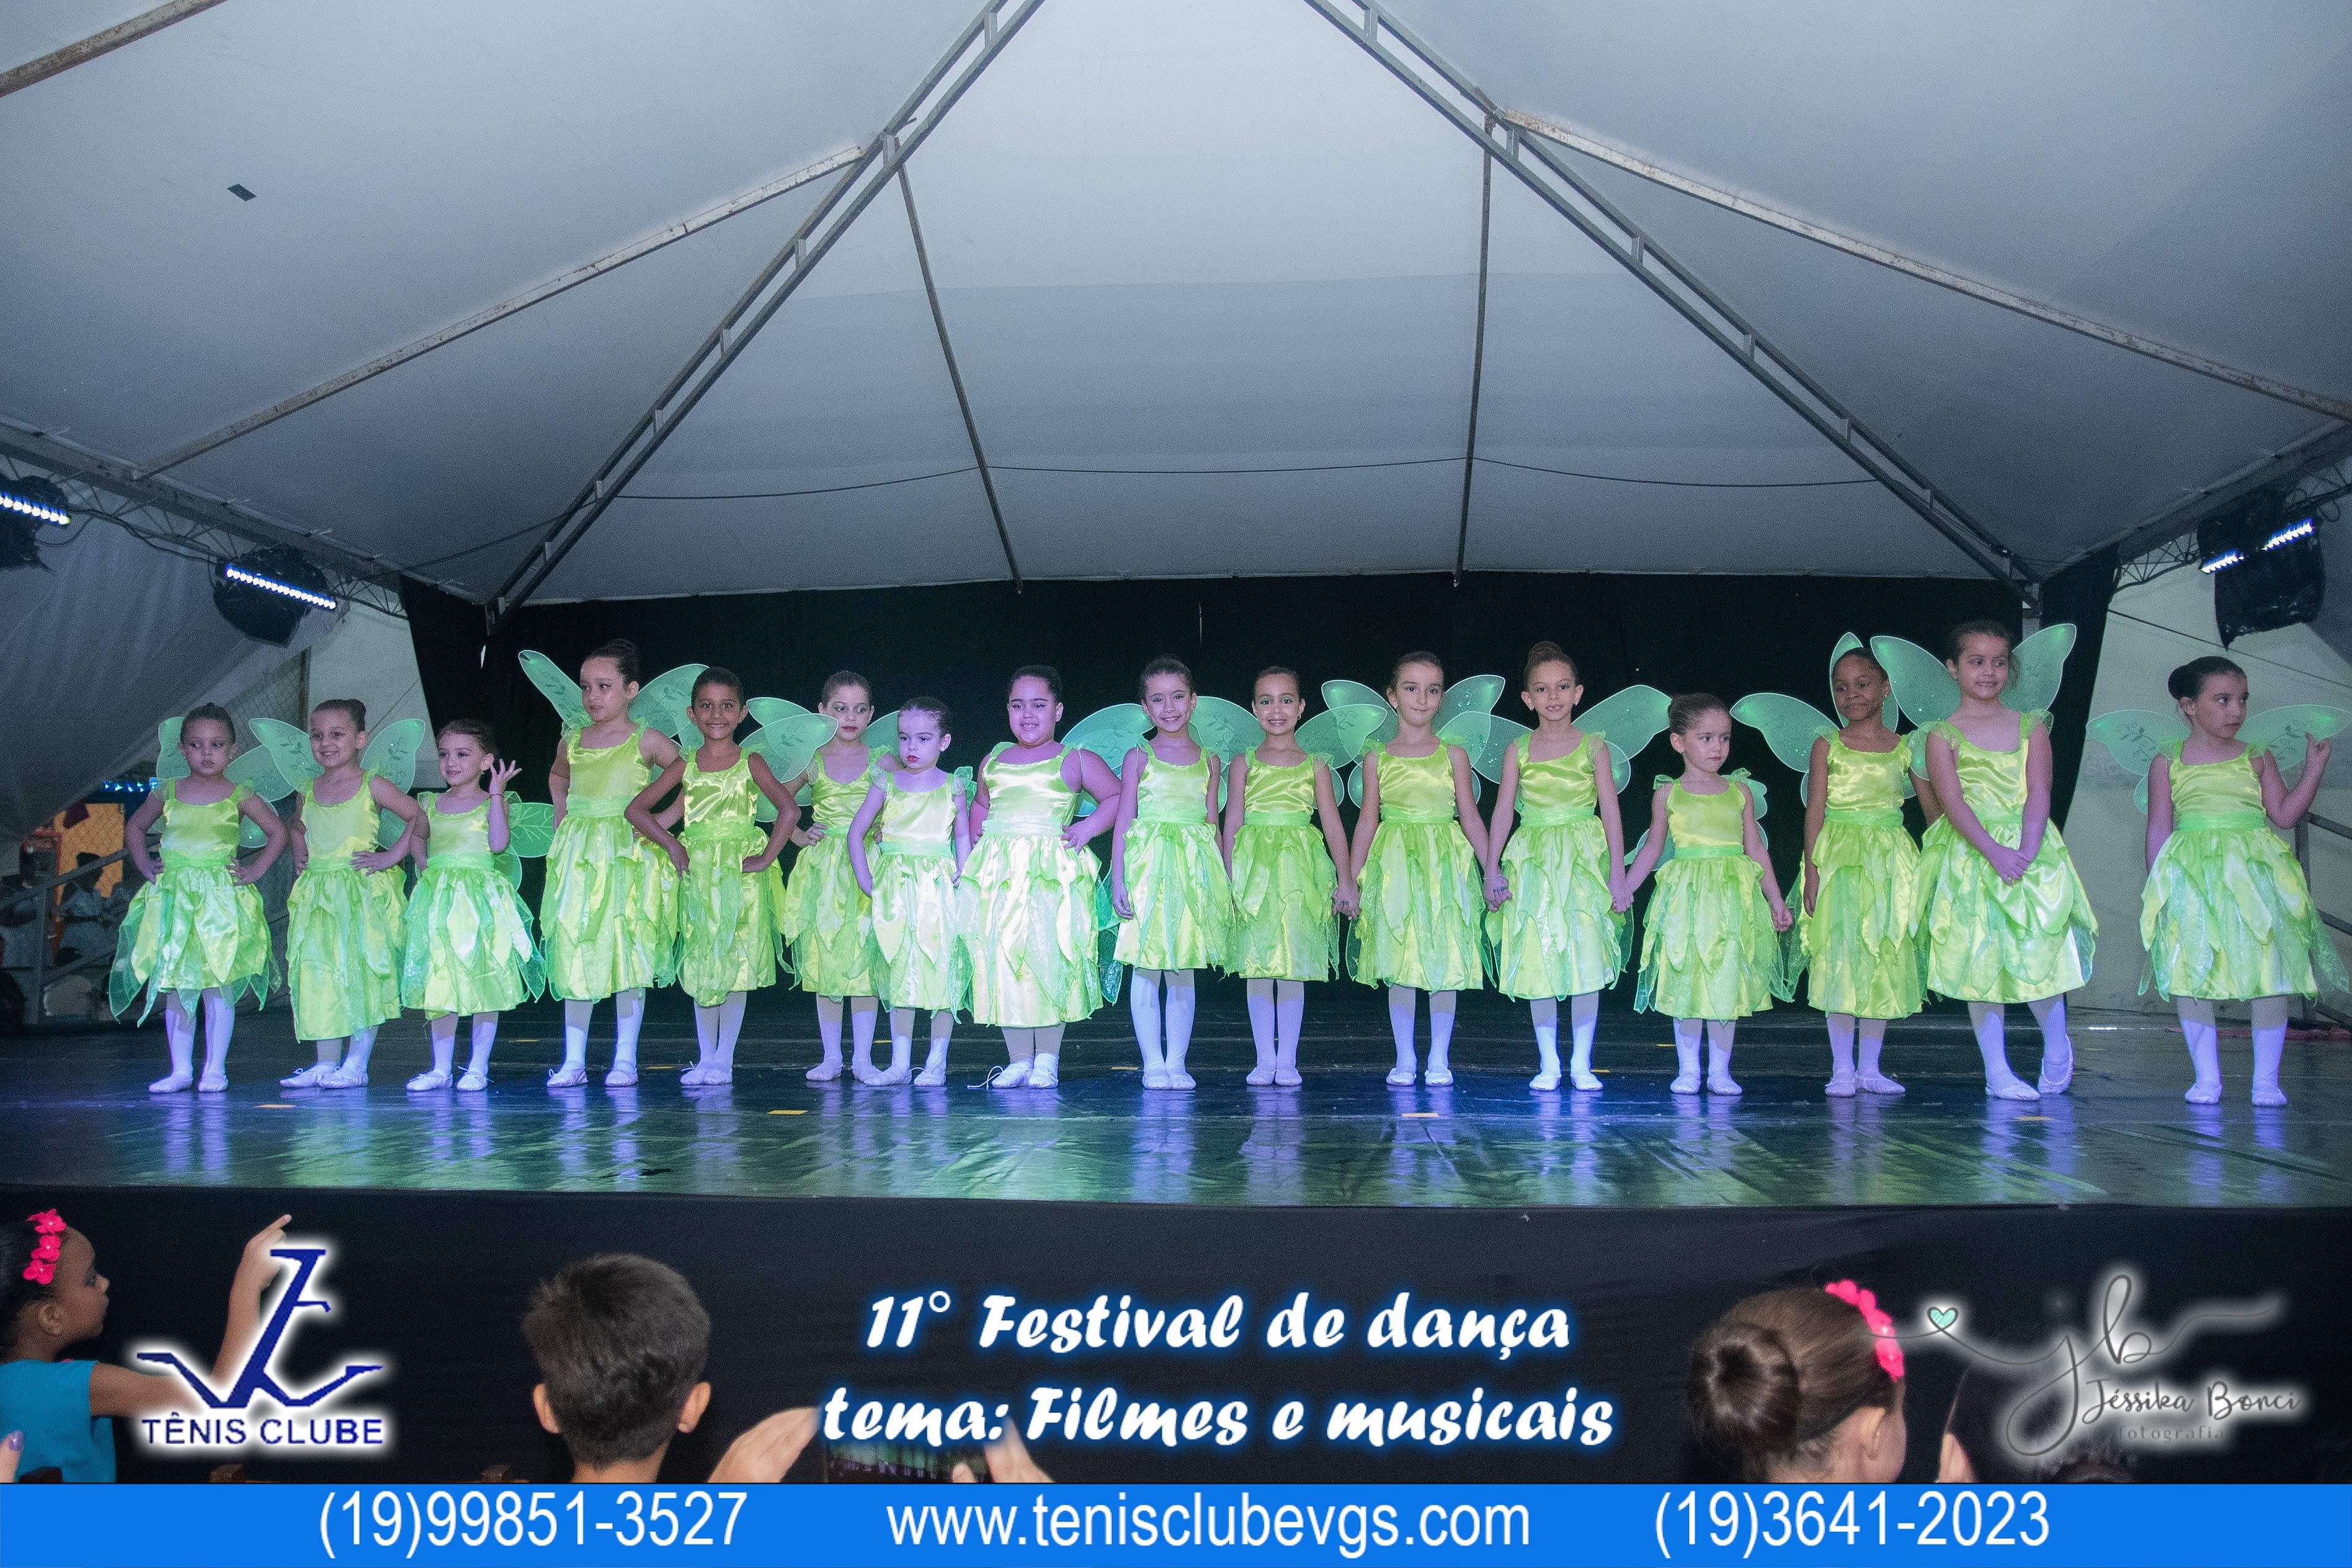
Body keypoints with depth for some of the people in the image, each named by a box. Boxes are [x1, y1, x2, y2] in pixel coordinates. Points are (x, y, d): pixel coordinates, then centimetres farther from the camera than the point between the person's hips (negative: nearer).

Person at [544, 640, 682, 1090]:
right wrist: (563, 818, 19)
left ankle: (625, 1060, 5)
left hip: (628, 854, -4)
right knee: (573, 952, 3)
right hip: (577, 857, 4)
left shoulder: (646, 741, -3)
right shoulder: (572, 741, 10)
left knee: (627, 951, -2)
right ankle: (573, 1061, 9)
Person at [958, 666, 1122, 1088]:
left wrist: (1087, 828, -5)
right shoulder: (993, 761, 17)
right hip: (998, 874, 4)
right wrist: (978, 833, 17)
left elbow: (1117, 797, 6)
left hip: (1053, 875, -4)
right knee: (1000, 959, 1)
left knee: (1049, 959, -6)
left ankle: (1047, 1058, 7)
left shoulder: (1075, 761, 5)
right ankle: (1018, 1058, 11)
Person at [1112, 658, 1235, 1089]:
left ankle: (1176, 1062, 11)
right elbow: (1123, 822, 1)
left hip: (1194, 869, 2)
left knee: (1182, 971, 5)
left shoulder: (1207, 761, 10)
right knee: (1146, 969, -2)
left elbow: (1212, 824, 13)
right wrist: (1118, 880, -7)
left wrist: (1221, 882, 9)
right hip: (1147, 867, -2)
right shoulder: (1139, 758, 3)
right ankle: (1153, 1064, 6)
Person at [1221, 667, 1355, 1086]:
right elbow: (1232, 824, 5)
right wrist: (1230, 879, -2)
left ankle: (1287, 1060, 8)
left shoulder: (1315, 767, 8)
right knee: (1257, 964, 1)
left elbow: (1333, 825, 6)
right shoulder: (1243, 764, 7)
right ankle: (1265, 1059, 9)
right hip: (1255, 867, 0)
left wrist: (1345, 880, 0)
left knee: (1294, 965, 0)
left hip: (1300, 870, 0)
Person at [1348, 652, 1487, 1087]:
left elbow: (1470, 815, 5)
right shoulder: (1378, 760, 4)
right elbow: (1368, 819, 5)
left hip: (1444, 865, 0)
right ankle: (1405, 1059, 13)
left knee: (1445, 961, 1)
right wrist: (1350, 880, 3)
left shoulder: (1453, 756, 4)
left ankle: (1439, 1059, 12)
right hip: (1394, 866, 0)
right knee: (1398, 964, 3)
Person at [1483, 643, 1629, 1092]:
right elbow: (1502, 811, 4)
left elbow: (1610, 811, 0)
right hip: (1533, 864, 1)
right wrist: (1492, 869, -2)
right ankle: (1548, 1063, 13)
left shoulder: (1593, 746, 1)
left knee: (1586, 959, -2)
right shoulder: (1519, 750, 4)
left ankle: (1581, 1063, 9)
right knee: (1538, 962, 3)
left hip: (1584, 861, -1)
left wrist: (1617, 873, -5)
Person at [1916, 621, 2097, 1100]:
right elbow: (1953, 801, -9)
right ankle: (1997, 1071, 8)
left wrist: (2026, 852, -16)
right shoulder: (1943, 734, 1)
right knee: (1980, 961, 0)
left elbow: (2038, 794, -2)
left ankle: (2057, 1047, 26)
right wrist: (1995, 851, -20)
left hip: (2029, 850, 2)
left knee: (2040, 953, -2)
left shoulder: (2030, 726, 8)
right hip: (1970, 856, -1)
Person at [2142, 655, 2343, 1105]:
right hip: (2193, 877, -1)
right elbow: (2158, 829, 7)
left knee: (2269, 971, -1)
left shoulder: (2257, 757, 10)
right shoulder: (2168, 762, 6)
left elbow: (2284, 816, 5)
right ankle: (2207, 1078, 10)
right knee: (2192, 974, -2)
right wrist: (2155, 884, 2)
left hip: (2255, 870, 1)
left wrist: (2314, 768, 0)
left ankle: (2266, 1080, 9)